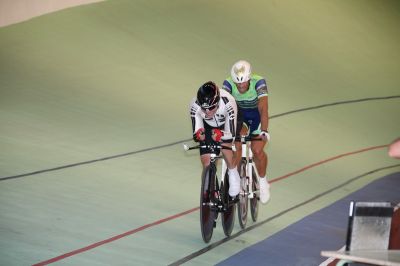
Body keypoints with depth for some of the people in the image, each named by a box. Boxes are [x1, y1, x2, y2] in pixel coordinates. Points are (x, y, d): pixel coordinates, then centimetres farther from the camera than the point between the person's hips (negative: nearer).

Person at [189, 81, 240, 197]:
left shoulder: (228, 102, -40)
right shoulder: (195, 105, -33)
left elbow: (231, 134, -39)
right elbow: (196, 133, -27)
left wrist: (221, 134, -60)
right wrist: (198, 134, -50)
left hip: (226, 125, -2)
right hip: (208, 127, 2)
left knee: (225, 146, -31)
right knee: (206, 161, -6)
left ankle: (234, 175, -4)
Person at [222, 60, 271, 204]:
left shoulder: (259, 82, -33)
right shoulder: (228, 83, -27)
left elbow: (263, 108, -42)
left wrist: (264, 131, -55)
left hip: (256, 115, -2)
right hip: (239, 114, 2)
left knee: (257, 150, -17)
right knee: (236, 146, -21)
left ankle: (263, 181, 9)